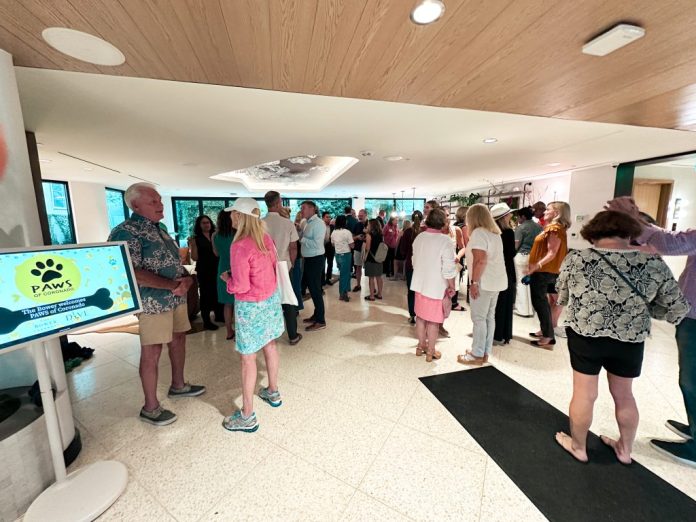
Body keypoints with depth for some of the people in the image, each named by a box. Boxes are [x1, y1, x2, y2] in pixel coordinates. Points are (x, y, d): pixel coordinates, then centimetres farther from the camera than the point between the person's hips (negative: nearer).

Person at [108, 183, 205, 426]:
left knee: (178, 339, 18)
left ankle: (178, 385, 37)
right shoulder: (126, 231, -14)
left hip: (176, 297, 9)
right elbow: (132, 272, -23)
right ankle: (150, 407, 18)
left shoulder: (159, 230, 12)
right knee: (152, 351, 1)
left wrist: (187, 279, -5)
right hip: (152, 302, -8)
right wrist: (172, 285, -22)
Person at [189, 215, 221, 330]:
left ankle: (218, 315, 26)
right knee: (206, 294, 2)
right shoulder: (196, 239, -2)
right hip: (204, 271, -4)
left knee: (218, 293, 9)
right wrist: (193, 245, -21)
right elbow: (195, 258, -7)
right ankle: (206, 321, 10)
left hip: (216, 269, 4)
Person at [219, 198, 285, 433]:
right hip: (271, 298, 8)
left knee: (248, 358, 5)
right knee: (270, 345, 21)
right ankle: (273, 392, 41)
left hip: (251, 306, -7)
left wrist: (227, 278, -2)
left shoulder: (240, 246, -23)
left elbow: (241, 287, -21)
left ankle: (247, 416, 20)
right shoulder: (266, 238, -2)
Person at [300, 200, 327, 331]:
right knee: (312, 288, 18)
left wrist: (302, 239, -16)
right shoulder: (308, 223, 12)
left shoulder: (318, 223, -16)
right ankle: (316, 315, 33)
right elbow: (307, 241, 12)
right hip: (309, 259, 9)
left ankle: (321, 321, 9)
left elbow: (317, 244, -25)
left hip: (315, 260, -9)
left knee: (315, 290, -3)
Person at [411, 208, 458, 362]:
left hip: (420, 284, 6)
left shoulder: (419, 237, 0)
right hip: (436, 287, -6)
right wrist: (452, 287, -5)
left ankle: (421, 346, 33)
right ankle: (430, 351, 21)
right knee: (433, 320, 7)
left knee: (420, 316, 17)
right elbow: (448, 270, -19)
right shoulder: (445, 241, -19)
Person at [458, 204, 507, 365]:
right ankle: (485, 352, 23)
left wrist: (474, 282, -19)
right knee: (489, 317, 13)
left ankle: (477, 355, 8)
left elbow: (480, 260, -22)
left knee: (479, 318, -1)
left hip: (483, 282, -9)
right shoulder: (495, 233, 15)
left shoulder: (478, 232, -13)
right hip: (496, 281, 9)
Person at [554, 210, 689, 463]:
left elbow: (561, 297, -1)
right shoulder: (655, 264, -7)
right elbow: (678, 309, 0)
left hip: (586, 336, -2)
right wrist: (638, 304, 13)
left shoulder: (576, 259, -14)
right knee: (624, 395, 22)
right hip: (630, 341, 3)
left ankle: (578, 447, 31)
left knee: (584, 394, 12)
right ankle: (625, 449, 42)